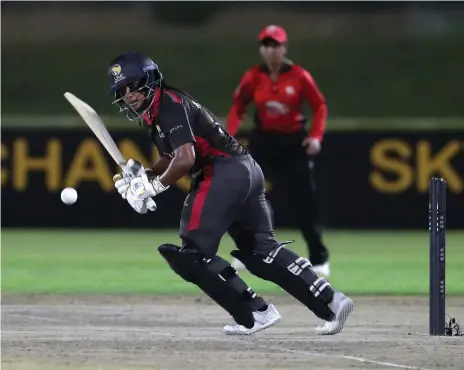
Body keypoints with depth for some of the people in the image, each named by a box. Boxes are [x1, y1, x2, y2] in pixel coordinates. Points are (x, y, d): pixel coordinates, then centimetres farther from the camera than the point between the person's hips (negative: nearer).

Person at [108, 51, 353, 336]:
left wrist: (153, 186, -10)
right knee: (262, 250, 12)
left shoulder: (169, 105, -10)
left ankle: (255, 313, -8)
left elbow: (185, 159, -20)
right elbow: (171, 158, 27)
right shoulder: (155, 111, 20)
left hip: (224, 173, -10)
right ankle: (330, 301, 7)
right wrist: (142, 175, 10)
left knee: (191, 253, -8)